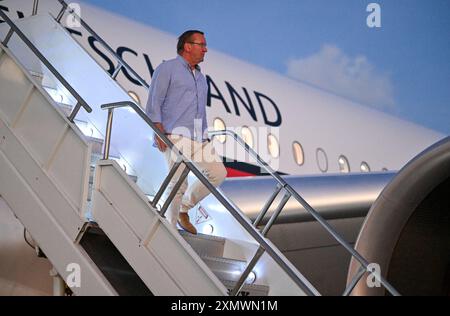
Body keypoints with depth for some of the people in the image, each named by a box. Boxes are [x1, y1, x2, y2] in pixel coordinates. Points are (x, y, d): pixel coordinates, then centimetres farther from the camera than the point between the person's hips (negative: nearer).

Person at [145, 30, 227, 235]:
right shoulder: (167, 69, 2)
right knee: (178, 182, -11)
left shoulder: (200, 77, 25)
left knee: (218, 172, 1)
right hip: (175, 136, -7)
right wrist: (159, 131, -16)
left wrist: (206, 137, 20)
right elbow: (154, 102, -6)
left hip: (198, 138, 8)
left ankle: (184, 209, 15)